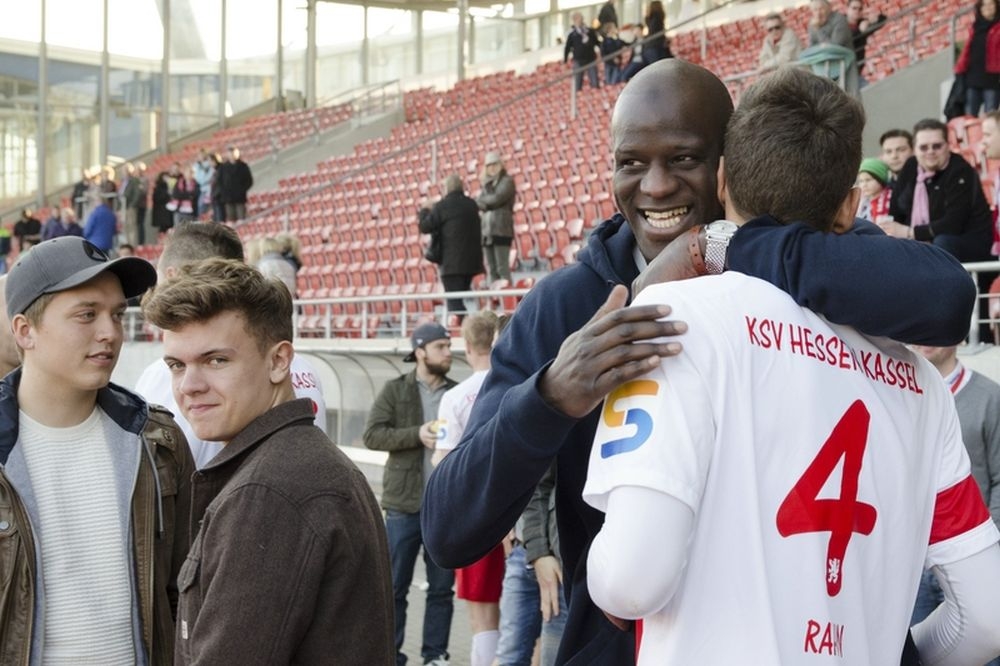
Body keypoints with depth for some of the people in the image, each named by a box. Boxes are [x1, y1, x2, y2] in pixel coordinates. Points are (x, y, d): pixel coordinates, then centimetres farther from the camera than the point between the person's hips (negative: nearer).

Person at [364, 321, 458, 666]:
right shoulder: (395, 390, 2)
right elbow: (373, 434, -7)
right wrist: (418, 434, -18)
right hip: (404, 505, -2)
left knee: (442, 588, 8)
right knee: (395, 586, 4)